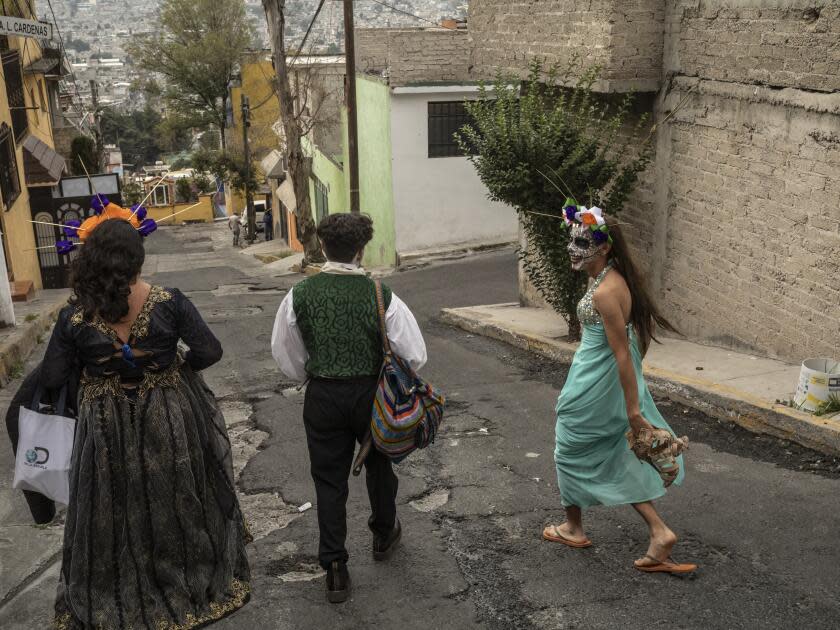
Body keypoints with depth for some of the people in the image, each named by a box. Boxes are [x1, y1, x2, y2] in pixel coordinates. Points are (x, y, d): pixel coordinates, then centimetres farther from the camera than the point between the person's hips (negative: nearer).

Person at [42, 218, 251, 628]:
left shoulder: (75, 317, -15)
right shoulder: (168, 302, -16)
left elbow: (51, 379, -7)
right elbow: (209, 351, -13)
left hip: (109, 432, 0)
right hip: (171, 422, 1)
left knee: (116, 512, 17)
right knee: (177, 503, 21)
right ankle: (194, 582, 39)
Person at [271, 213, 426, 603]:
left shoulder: (299, 295, -9)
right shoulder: (381, 295, -15)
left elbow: (285, 355, 2)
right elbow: (415, 356, -13)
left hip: (322, 397, 0)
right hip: (371, 394, 0)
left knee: (329, 481, 12)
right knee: (378, 465, 24)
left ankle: (334, 569, 15)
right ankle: (384, 535, 47)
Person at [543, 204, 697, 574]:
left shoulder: (604, 292, -24)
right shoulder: (617, 279, 5)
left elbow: (622, 353, -25)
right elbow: (648, 324, 15)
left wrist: (633, 410, -22)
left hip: (593, 387, -9)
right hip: (610, 381, 9)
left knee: (571, 451, 14)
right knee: (613, 460, 18)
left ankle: (573, 528, 34)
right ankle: (659, 533, 16)